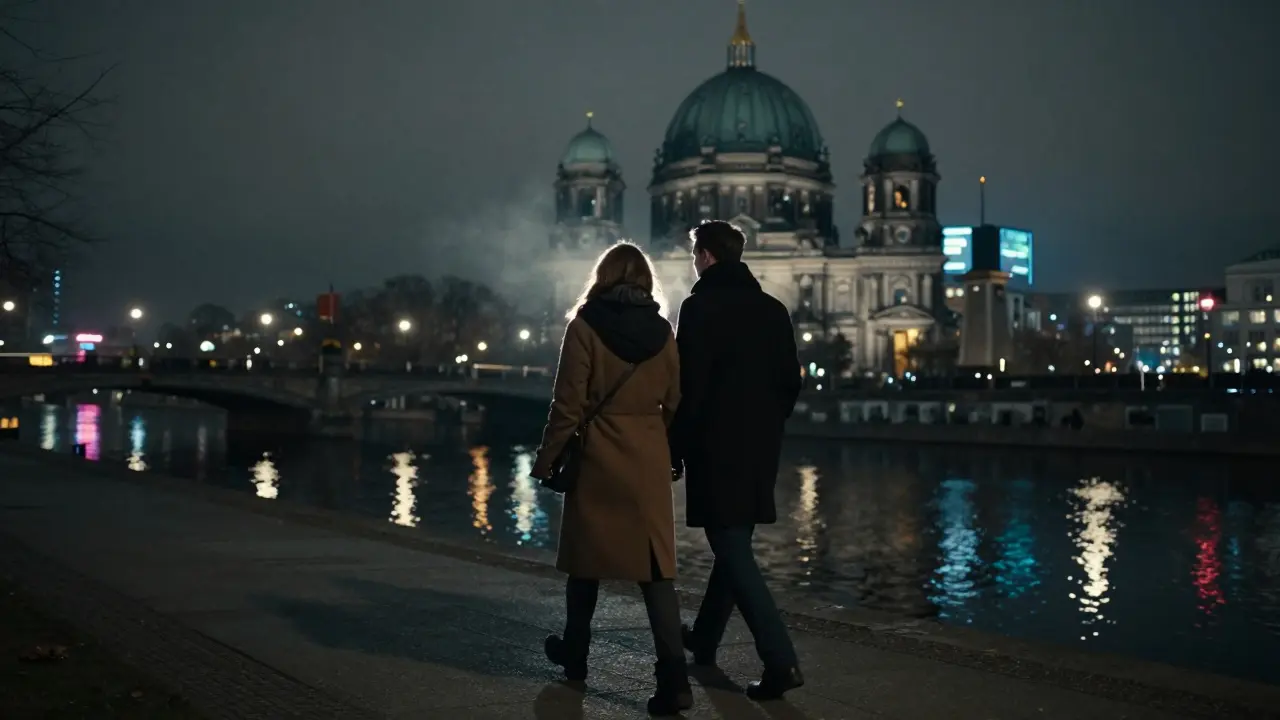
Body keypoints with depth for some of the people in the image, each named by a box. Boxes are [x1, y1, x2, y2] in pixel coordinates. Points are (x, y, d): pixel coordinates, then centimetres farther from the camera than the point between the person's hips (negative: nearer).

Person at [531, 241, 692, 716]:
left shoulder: (586, 325, -7)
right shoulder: (662, 331, 4)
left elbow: (569, 404, -9)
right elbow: (674, 405, 8)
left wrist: (546, 460, -1)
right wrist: (671, 456, 19)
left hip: (597, 458, -2)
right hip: (649, 461, 2)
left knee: (587, 554, 15)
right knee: (654, 563, 1)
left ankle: (575, 653, 32)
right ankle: (673, 675, -9)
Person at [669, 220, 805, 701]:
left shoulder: (701, 306, -10)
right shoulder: (773, 309, 9)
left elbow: (689, 386, -14)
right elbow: (791, 381, 10)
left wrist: (676, 448, -7)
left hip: (717, 446, -7)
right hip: (761, 447, 7)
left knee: (733, 552, -6)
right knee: (734, 544, 18)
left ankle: (780, 661, -13)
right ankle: (704, 638, 34)